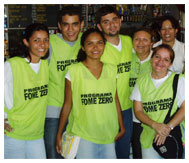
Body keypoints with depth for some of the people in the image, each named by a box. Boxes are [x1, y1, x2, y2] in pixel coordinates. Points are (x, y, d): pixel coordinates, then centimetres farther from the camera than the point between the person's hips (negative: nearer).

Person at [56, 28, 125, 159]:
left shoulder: (111, 70, 5)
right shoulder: (74, 71, -5)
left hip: (109, 135, 3)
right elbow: (68, 104, -1)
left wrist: (122, 127, 14)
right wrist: (59, 134, 1)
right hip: (83, 135, -3)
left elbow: (115, 100, 12)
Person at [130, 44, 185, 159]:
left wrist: (168, 127, -19)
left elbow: (185, 108, -9)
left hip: (173, 138, -2)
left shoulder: (178, 80, -2)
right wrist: (155, 125, -14)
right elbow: (138, 111, 3)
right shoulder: (141, 82, 6)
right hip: (148, 139, 2)